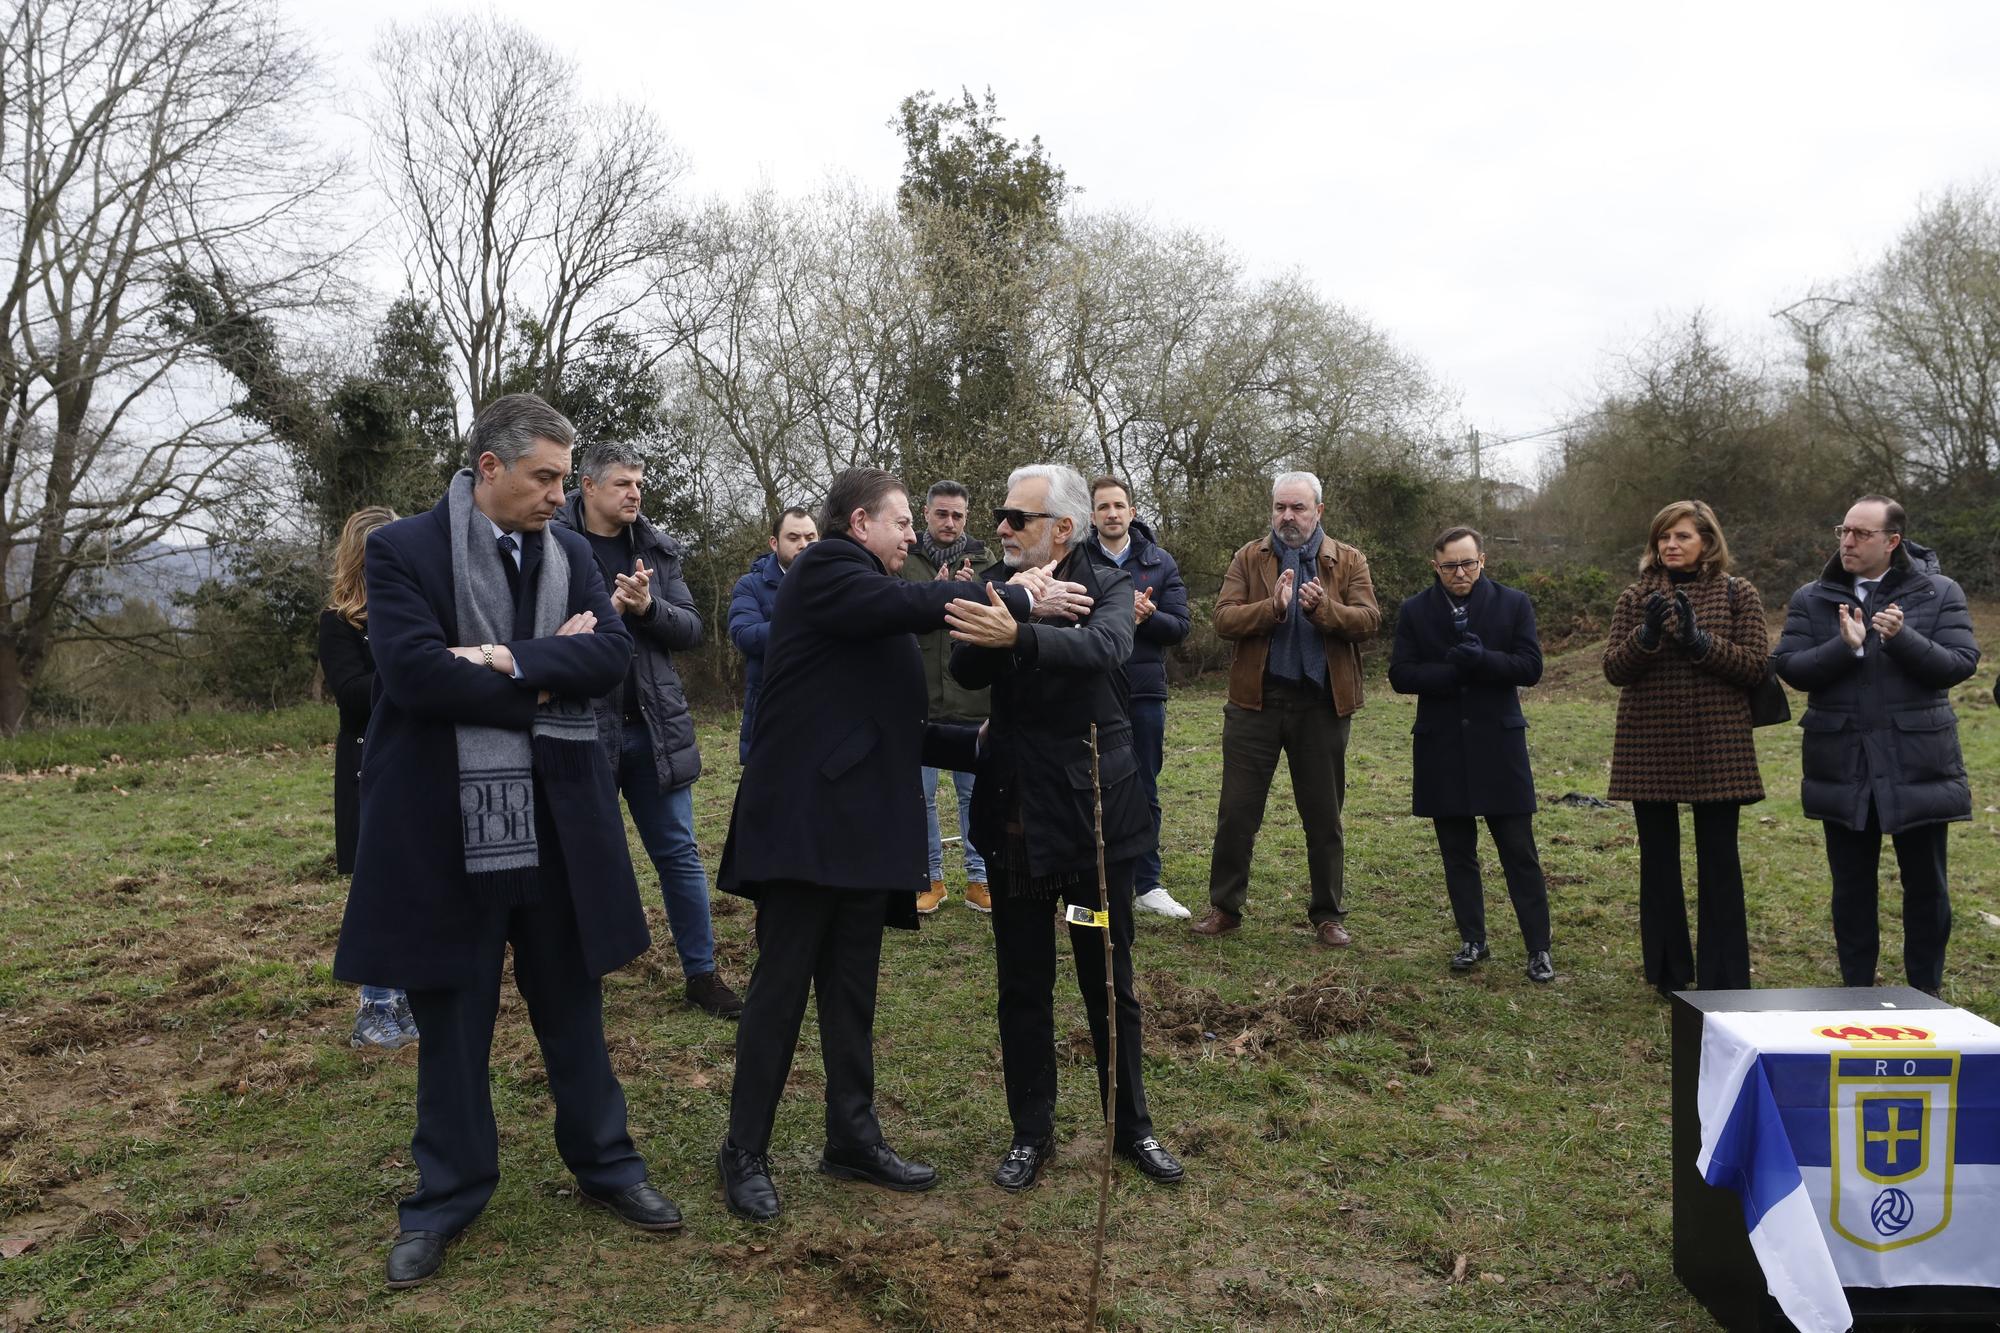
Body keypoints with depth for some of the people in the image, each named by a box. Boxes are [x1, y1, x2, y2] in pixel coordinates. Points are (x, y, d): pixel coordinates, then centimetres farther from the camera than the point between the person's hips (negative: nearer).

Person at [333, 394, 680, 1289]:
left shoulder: (571, 553, 6)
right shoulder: (403, 550, -7)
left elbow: (612, 653, -7)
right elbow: (414, 671, -19)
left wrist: (510, 660, -20)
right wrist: (544, 683, -12)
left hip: (557, 822, 3)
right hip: (444, 826, -3)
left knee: (572, 1005, 15)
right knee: (452, 1018, 11)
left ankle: (603, 1164, 31)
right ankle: (447, 1196, 27)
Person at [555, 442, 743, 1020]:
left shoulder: (658, 549, 7)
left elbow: (691, 630, 4)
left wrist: (647, 607, -15)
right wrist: (607, 611, -20)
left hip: (653, 726, 3)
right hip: (582, 728, -3)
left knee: (679, 853, 8)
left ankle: (701, 973, 19)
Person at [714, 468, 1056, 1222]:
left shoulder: (872, 602, 20)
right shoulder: (824, 568, -6)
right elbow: (917, 604, -23)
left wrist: (975, 746, 15)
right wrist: (1024, 602, -18)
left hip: (863, 824, 9)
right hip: (805, 819, -9)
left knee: (852, 991, 12)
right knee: (782, 985, -1)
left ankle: (853, 1139, 22)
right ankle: (745, 1153, 11)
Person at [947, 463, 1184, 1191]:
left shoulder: (1107, 583, -6)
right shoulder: (998, 585, 2)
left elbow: (1105, 646, -29)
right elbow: (967, 670, -12)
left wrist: (1020, 636, -45)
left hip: (1093, 806, -2)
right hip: (1014, 810, 2)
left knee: (1110, 979, 11)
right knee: (1023, 984, 11)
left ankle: (1131, 1124, 28)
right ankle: (1031, 1132, 25)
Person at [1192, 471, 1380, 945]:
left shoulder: (1348, 561, 5)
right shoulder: (1249, 558, 5)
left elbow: (1369, 620, -8)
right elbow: (1224, 618, -8)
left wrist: (1323, 608, -26)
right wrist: (1273, 607, -25)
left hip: (1322, 704, 0)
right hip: (1256, 699, 0)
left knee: (1324, 816, 10)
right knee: (1237, 811, 5)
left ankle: (1328, 915, 22)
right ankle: (1224, 906, 19)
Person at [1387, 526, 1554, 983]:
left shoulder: (1514, 604, 2)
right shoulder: (1415, 612, 4)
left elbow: (1530, 667, -5)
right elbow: (1400, 675, -3)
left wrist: (1480, 660, -20)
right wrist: (1455, 669, -15)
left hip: (1499, 744, -2)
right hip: (1441, 749, 2)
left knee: (1519, 851, 0)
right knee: (1457, 852, 10)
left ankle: (1538, 948, 7)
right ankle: (1472, 941, 21)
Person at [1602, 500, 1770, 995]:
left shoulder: (1737, 593, 4)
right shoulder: (1637, 596, 8)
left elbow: (1754, 665, -4)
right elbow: (1614, 668, 0)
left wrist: (1700, 641, -18)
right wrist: (1647, 635, -17)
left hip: (1717, 747, -2)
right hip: (1649, 746, 2)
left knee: (1719, 862, 1)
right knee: (1659, 861, 8)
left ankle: (1724, 981, 9)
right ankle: (1669, 974, 19)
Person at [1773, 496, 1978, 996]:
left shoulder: (1939, 593, 2)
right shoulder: (1811, 600, 5)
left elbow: (1961, 663, -7)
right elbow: (1790, 667, -5)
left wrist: (1903, 638, -21)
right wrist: (1844, 647, -20)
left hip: (1917, 762, -1)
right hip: (1843, 765, 1)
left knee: (1926, 884, 8)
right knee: (1851, 885, 10)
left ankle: (1926, 990, 22)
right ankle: (1856, 987, 22)